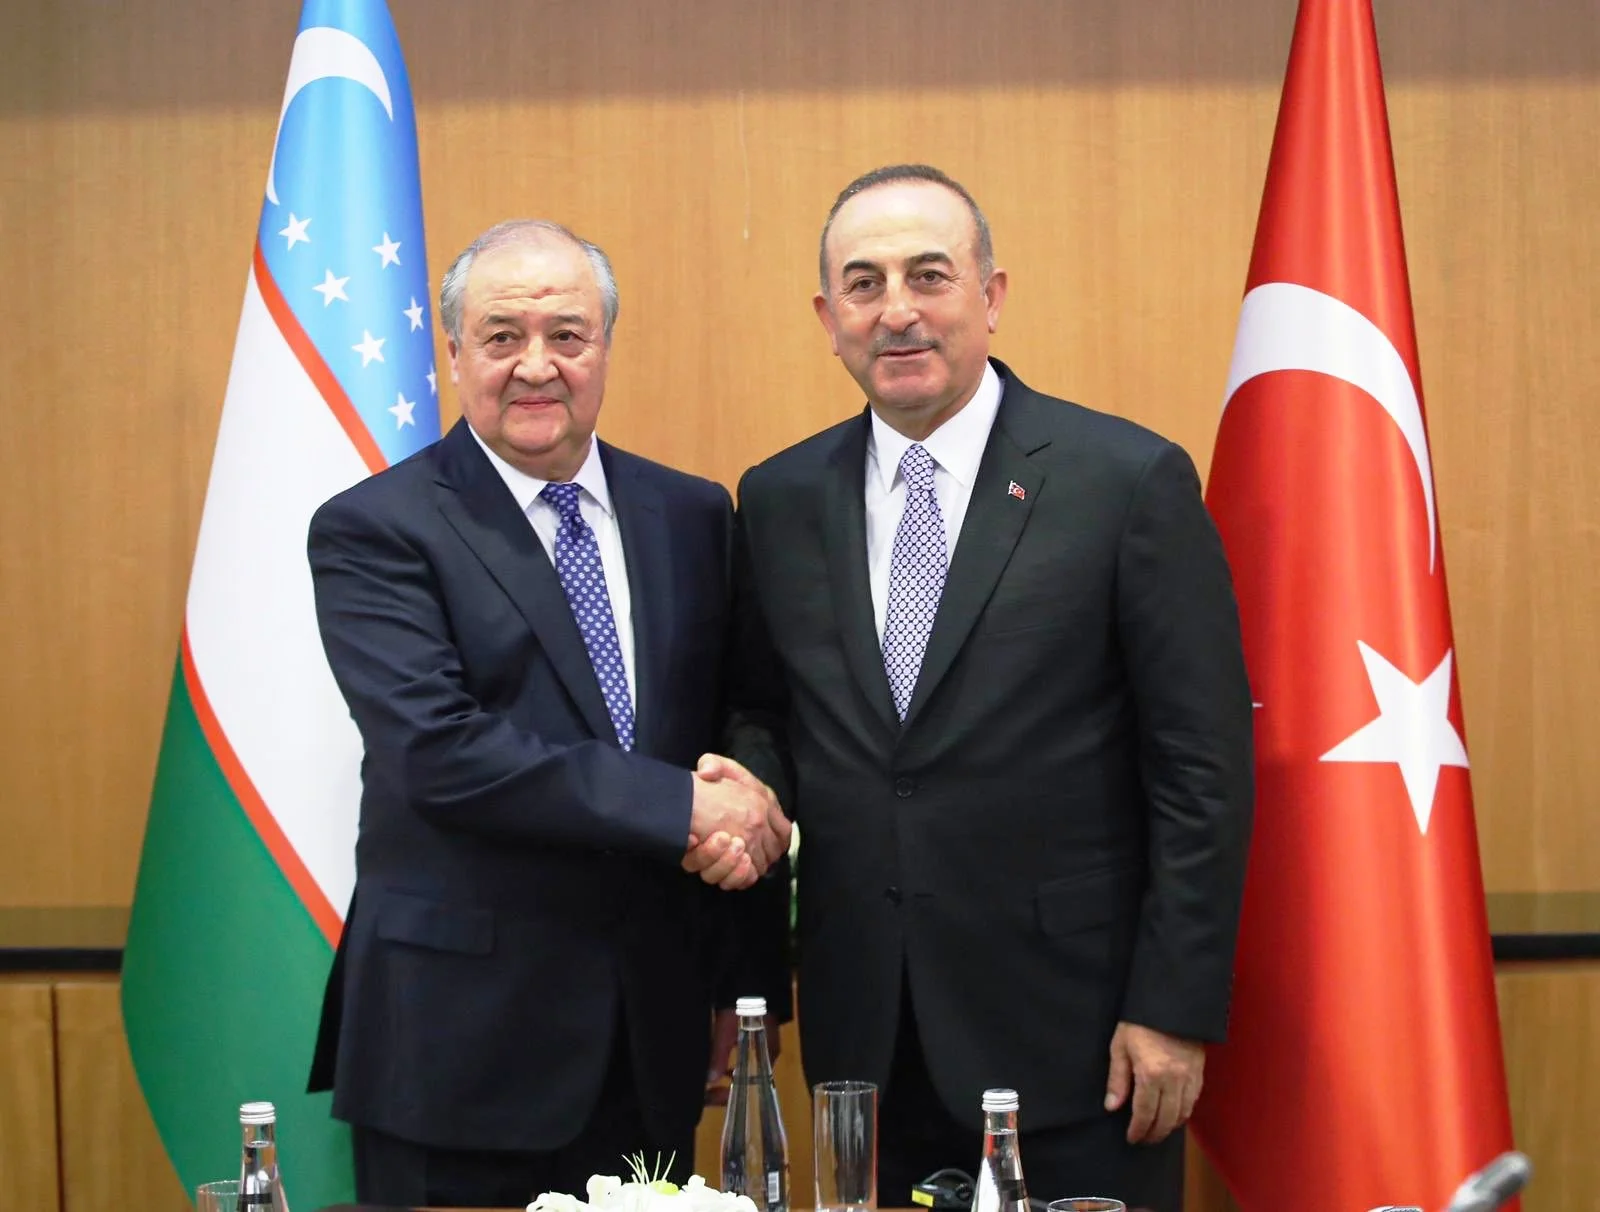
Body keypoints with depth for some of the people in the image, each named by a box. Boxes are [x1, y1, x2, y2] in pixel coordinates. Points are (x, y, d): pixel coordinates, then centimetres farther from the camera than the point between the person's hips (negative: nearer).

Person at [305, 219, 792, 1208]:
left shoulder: (692, 516, 9)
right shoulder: (373, 531, -6)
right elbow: (440, 753, -18)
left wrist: (749, 987, 8)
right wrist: (681, 808, -18)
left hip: (653, 1041, 4)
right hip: (458, 1043, -4)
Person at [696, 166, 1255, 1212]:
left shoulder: (1131, 480, -7)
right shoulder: (778, 500, 6)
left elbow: (1204, 766, -7)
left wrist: (1175, 1008, -10)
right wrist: (750, 785, -6)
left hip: (1071, 1037, -3)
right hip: (864, 1037, 4)